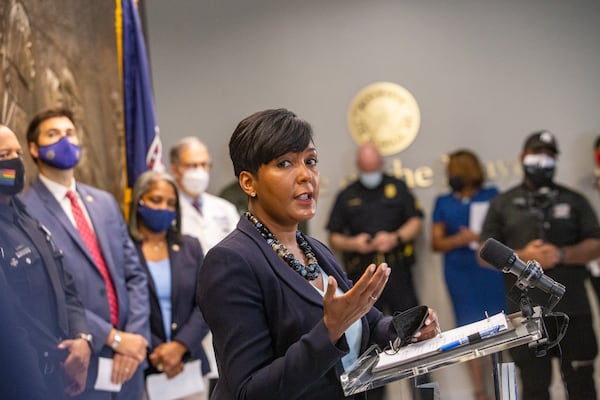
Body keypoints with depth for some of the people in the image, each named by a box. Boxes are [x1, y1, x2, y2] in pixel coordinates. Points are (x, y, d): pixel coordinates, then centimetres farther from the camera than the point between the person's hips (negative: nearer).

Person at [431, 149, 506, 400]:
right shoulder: (443, 203, 10)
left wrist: (482, 237, -11)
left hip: (491, 269, -1)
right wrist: (459, 240, -11)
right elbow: (436, 243, 7)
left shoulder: (491, 196, 6)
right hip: (459, 273, 2)